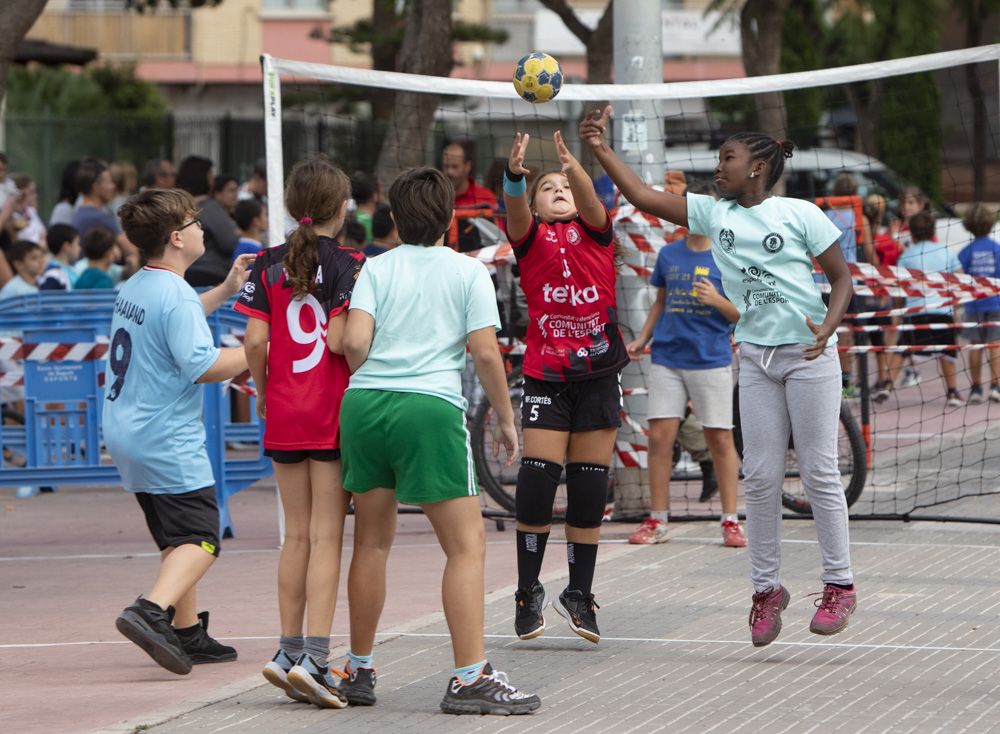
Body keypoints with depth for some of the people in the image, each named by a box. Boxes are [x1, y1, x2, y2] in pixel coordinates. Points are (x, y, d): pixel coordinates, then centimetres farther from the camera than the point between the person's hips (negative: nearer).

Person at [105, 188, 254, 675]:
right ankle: (151, 612, -29)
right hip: (167, 441, -10)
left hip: (125, 434, 10)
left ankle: (187, 634, 21)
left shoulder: (134, 288, 12)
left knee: (177, 538, 19)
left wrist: (226, 289, 31)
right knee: (200, 540, -11)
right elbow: (203, 365, -24)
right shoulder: (174, 295, -18)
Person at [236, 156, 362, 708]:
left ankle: (290, 653, 15)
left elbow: (255, 340, -1)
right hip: (334, 413, -4)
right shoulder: (348, 263, -8)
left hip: (283, 414, 4)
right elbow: (340, 339, -17)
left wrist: (262, 390, 13)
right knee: (326, 538, -4)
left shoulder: (269, 264, 4)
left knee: (297, 535, 14)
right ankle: (314, 659, -12)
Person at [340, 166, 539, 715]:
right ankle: (469, 679, -10)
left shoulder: (377, 267, 9)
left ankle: (359, 671, 23)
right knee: (467, 545, -1)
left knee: (371, 541, 16)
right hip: (431, 407, -4)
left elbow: (354, 343, -3)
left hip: (363, 404, 4)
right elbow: (485, 352, -2)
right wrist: (505, 418, 9)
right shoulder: (468, 271, 4)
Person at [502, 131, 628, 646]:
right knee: (537, 478, -11)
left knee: (590, 486, 3)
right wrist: (514, 174, -37)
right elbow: (515, 213, -16)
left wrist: (574, 168, -34)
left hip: (598, 372, 1)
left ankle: (579, 594, 14)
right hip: (545, 374, -1)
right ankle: (528, 592, -1)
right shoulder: (531, 237, 6)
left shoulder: (594, 232, 9)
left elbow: (590, 202, -13)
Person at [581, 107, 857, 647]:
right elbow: (643, 197, 3)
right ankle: (766, 588, 10)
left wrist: (827, 329, -19)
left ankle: (839, 584, 4)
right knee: (760, 476, 2)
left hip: (808, 354, -5)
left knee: (819, 471, -4)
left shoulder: (800, 215, -5)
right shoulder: (713, 214, 7)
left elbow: (842, 280, -2)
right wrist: (600, 150, -6)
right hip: (755, 357, 5)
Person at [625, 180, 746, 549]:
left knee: (720, 439, -1)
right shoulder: (668, 255, 9)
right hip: (667, 358, 3)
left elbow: (742, 315, -1)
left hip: (711, 361, -3)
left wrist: (717, 300, -19)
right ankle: (657, 521, 7)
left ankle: (730, 521, 6)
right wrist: (642, 338, 10)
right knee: (660, 437, -1)